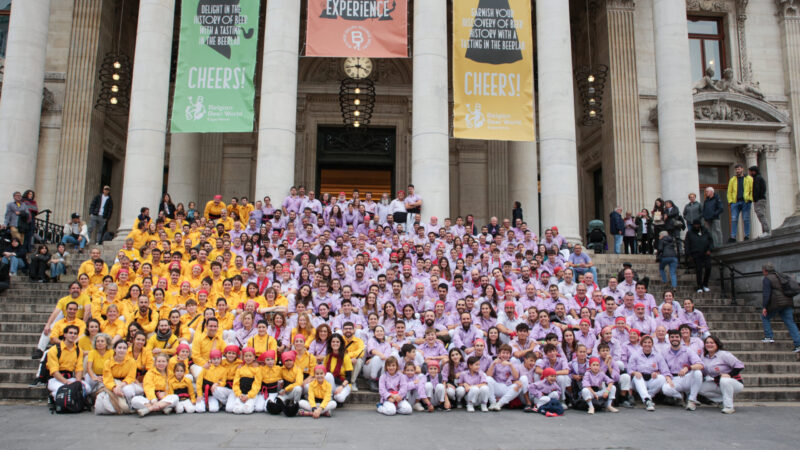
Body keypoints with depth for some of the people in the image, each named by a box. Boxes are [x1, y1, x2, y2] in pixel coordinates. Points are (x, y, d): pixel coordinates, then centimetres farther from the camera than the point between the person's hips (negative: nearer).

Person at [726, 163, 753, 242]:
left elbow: (753, 189, 3)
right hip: (735, 202, 2)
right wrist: (730, 201, 3)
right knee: (734, 219, -3)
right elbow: (729, 191, 14)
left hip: (745, 201, -2)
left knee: (746, 219, 1)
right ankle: (733, 237, -4)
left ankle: (747, 236, 8)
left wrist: (750, 199, -8)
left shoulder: (749, 179, 8)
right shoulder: (732, 180, 15)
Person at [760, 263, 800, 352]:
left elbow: (766, 294, -16)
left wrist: (764, 307, -16)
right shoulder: (781, 276, 18)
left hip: (775, 304, -7)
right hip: (787, 303, 7)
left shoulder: (766, 279, -7)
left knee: (765, 318, 16)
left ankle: (769, 337, 9)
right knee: (790, 323, 3)